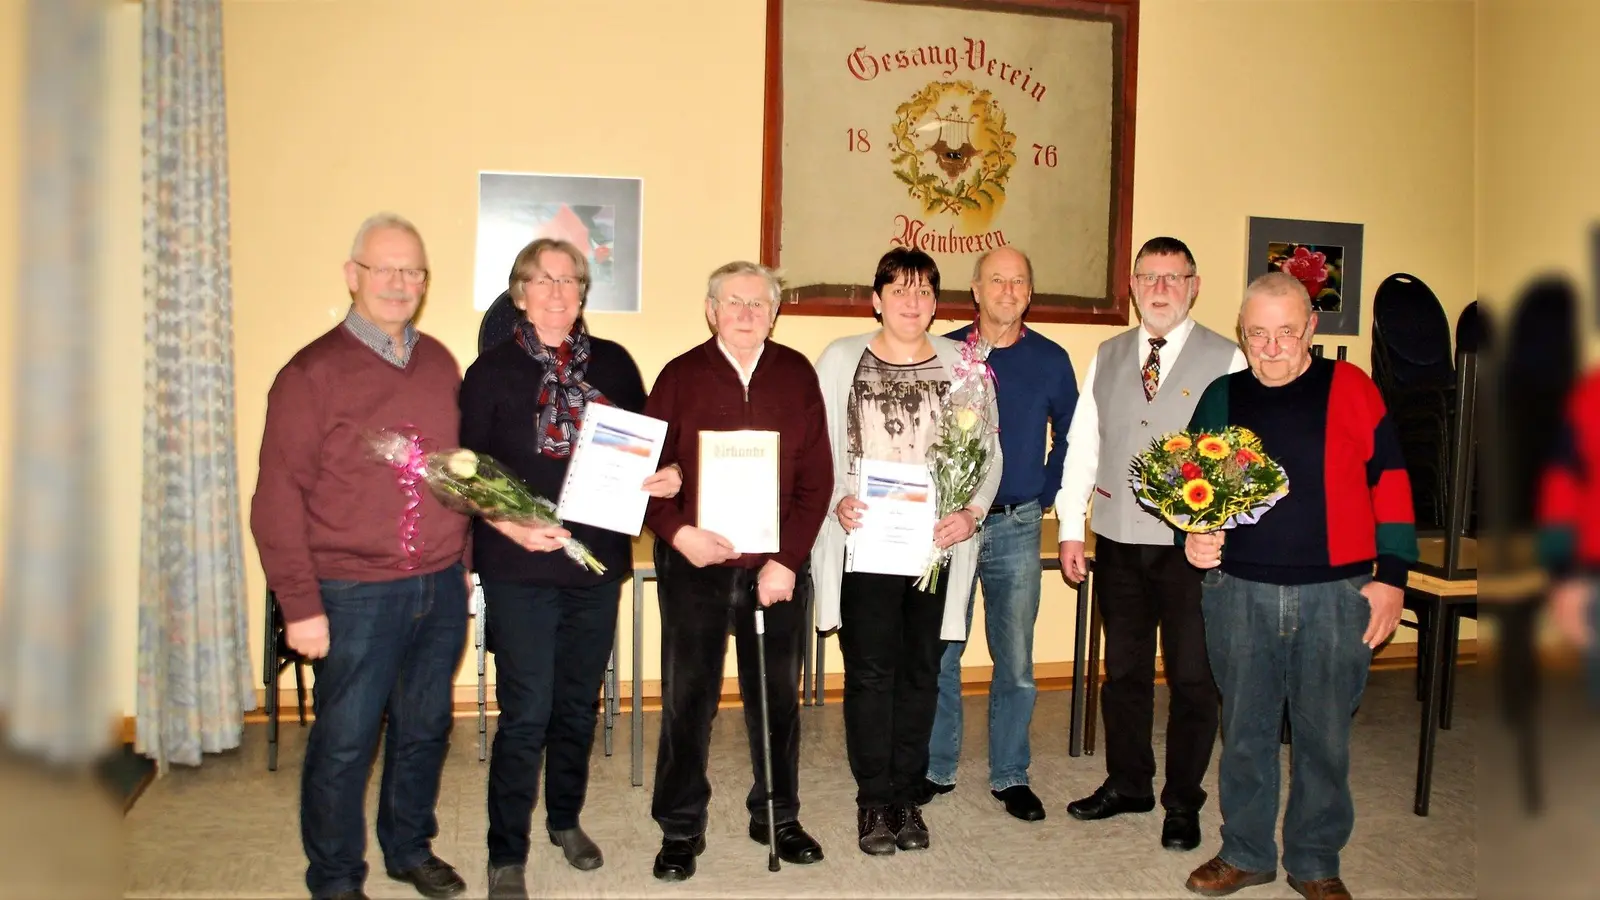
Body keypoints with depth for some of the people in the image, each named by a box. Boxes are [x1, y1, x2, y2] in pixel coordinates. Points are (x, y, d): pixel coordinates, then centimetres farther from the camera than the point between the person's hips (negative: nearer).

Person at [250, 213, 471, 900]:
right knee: (344, 741, 6)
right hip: (355, 595, -5)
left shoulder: (440, 363, 8)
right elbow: (278, 497, -10)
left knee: (425, 729, 17)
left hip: (441, 587, 5)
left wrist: (459, 561, 13)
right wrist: (300, 604, -12)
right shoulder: (312, 373, -8)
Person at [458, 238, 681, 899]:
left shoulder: (613, 363, 7)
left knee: (579, 703, 15)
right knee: (526, 713, -3)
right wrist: (511, 525, -19)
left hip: (598, 560, 4)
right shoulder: (493, 370, -1)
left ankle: (566, 819, 36)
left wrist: (662, 477, -8)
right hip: (520, 566, -3)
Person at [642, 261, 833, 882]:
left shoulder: (797, 375, 3)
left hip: (777, 568, 1)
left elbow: (817, 478, 0)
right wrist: (677, 531, -17)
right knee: (688, 699, 6)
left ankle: (777, 815, 30)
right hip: (695, 565, -1)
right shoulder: (681, 377, 1)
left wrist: (787, 560, -8)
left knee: (776, 697, 12)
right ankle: (680, 830, 20)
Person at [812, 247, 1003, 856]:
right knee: (870, 670, 3)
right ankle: (874, 800, 18)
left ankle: (907, 796, 25)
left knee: (921, 671, 10)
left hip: (936, 545, 2)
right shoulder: (840, 360, 3)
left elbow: (990, 452, 7)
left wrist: (972, 511, -8)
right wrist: (837, 501, -13)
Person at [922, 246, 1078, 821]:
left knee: (1015, 661, 6)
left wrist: (1045, 496, 6)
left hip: (1017, 528, 1)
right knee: (939, 654, 5)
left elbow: (1070, 438, 15)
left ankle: (1009, 776, 20)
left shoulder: (1051, 360, 4)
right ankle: (937, 769, 20)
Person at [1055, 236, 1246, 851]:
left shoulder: (1225, 360, -3)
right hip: (1118, 542, 4)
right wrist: (1070, 529, 5)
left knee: (1191, 678, 6)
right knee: (1123, 671, 15)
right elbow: (1082, 445, 9)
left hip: (1193, 547, -3)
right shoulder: (1107, 357, 10)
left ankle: (1182, 802, 23)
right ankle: (1127, 783, 32)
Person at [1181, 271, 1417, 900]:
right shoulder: (1220, 398, 6)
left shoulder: (1349, 388, -1)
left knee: (1325, 735, 9)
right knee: (1244, 731, 12)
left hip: (1336, 594, -2)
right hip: (1237, 592, 2)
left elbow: (1389, 480, 1)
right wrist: (1194, 537, -5)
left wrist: (1391, 574, -2)